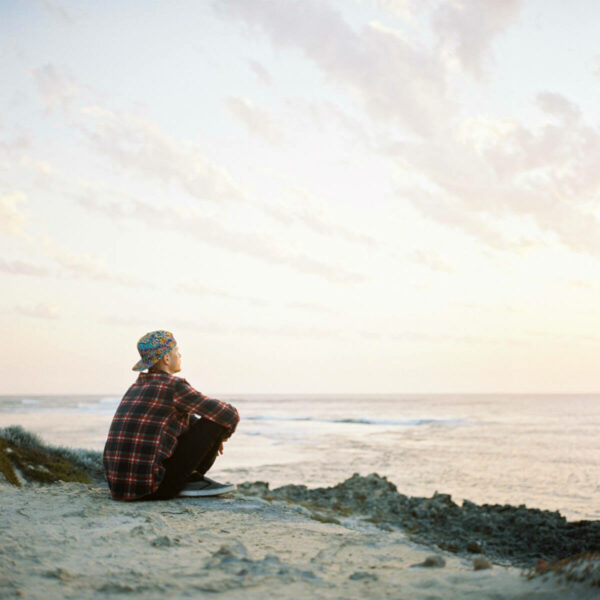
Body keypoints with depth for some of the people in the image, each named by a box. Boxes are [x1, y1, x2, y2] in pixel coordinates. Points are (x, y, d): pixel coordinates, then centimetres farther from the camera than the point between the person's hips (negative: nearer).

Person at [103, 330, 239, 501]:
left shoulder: (137, 389, 19)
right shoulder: (175, 387, -7)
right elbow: (229, 414, -2)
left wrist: (206, 438, 34)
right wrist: (221, 435, 20)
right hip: (152, 486, -8)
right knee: (217, 419, -2)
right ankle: (190, 481, 5)